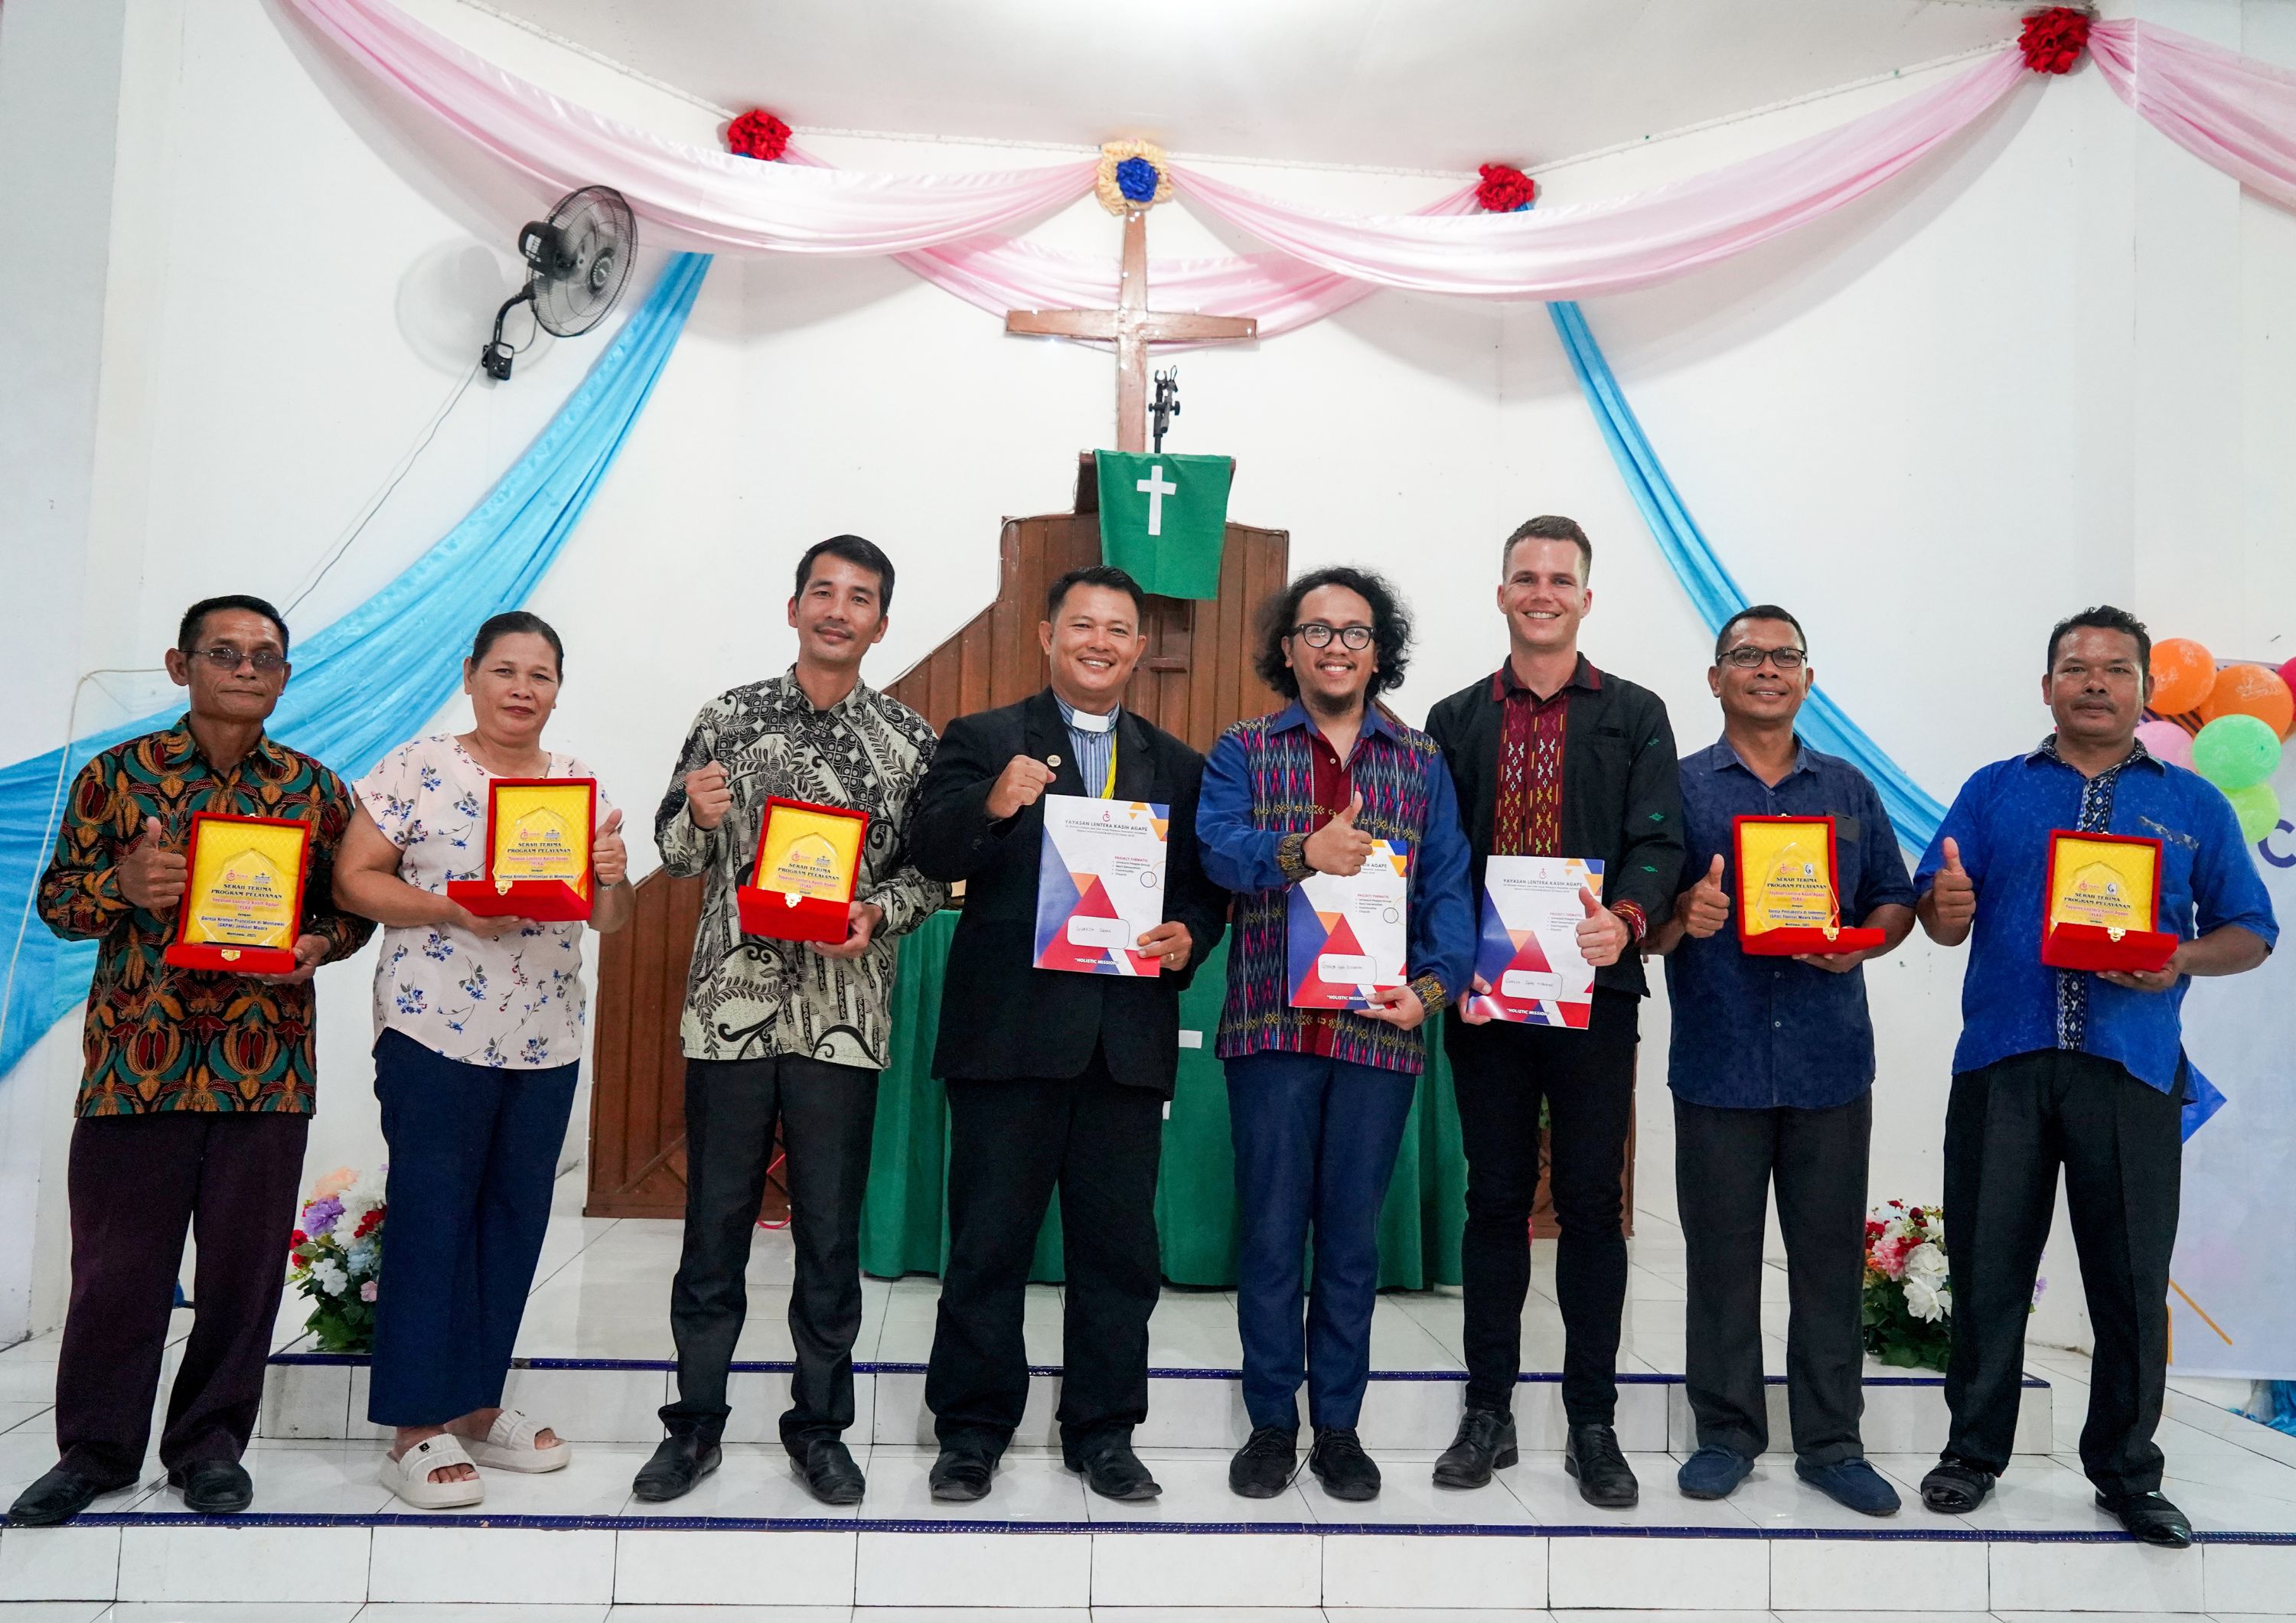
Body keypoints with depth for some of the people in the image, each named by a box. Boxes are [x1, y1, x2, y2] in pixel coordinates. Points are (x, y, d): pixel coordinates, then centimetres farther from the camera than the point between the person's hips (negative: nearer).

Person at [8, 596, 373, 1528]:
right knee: (116, 1261, 6)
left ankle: (210, 1443, 25)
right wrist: (123, 885, -14)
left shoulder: (315, 789, 6)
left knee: (246, 1264, 7)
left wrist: (319, 943, -9)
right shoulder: (116, 774, 3)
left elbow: (354, 905, 12)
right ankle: (95, 1450, 26)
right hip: (135, 1059, -1)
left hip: (266, 1066, 1)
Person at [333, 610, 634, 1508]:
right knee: (431, 1222, 1)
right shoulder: (417, 768, -3)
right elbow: (353, 880, -6)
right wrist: (452, 910, -20)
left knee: (514, 1222, 12)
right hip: (436, 1032, -5)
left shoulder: (582, 784, 9)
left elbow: (609, 918, 10)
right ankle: (416, 1430, 12)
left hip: (547, 1041, 5)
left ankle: (478, 1406, 26)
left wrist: (613, 875, -12)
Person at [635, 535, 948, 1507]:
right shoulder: (728, 718, 4)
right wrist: (701, 817, -15)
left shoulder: (909, 740, 3)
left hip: (844, 1018, 0)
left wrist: (877, 912, -15)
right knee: (715, 1222, 10)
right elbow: (674, 852, 7)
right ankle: (695, 1421, 26)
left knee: (831, 1231, 9)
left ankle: (820, 1424, 25)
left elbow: (931, 874, 4)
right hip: (729, 1008, 0)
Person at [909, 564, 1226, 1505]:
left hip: (1130, 1037, 3)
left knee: (1120, 1249, 9)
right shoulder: (982, 741, 5)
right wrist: (992, 805, -27)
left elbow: (1206, 887, 15)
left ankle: (1104, 1434, 24)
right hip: (1009, 1032, -3)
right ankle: (971, 1431, 21)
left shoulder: (1178, 768, 16)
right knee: (988, 1242, 6)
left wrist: (1190, 936, -7)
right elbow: (933, 855, -8)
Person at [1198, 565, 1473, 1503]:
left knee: (1353, 1234, 9)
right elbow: (1217, 845, -10)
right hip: (1271, 1023, -1)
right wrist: (1301, 851, -29)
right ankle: (1272, 1424, 20)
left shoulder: (1422, 763, 12)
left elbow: (1448, 887, 5)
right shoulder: (1244, 751, 8)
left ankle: (1339, 1428, 23)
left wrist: (1434, 984, -12)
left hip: (1380, 1028, 1)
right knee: (1271, 1230, 5)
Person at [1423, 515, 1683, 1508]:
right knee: (1495, 1202, 8)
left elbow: (1658, 842, -2)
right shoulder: (1456, 721, 12)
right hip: (1482, 997, 1)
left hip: (1594, 993, -1)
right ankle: (1489, 1413, 19)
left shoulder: (1635, 717, 9)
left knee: (1592, 1205, 4)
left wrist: (1627, 918, -23)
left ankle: (1593, 1425, 17)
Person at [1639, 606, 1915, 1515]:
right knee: (1721, 1255, 6)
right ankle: (1726, 1433, 19)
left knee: (1831, 1255, 8)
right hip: (1718, 1061, -2)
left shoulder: (1849, 790, 13)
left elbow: (1896, 900, 13)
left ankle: (1830, 1443, 20)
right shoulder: (1679, 787, 4)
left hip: (1830, 1061, 2)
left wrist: (1863, 942, -8)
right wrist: (1680, 915, -23)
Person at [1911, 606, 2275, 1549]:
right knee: (1987, 1264, 6)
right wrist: (1945, 912, -20)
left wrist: (2183, 960, -12)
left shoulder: (2194, 805, 11)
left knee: (2132, 1276, 5)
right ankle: (1973, 1450, 20)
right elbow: (1936, 912, 4)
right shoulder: (1994, 791, 11)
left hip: (2131, 1069, 0)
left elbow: (2251, 932, 8)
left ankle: (2126, 1470, 22)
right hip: (2000, 1063, 0)